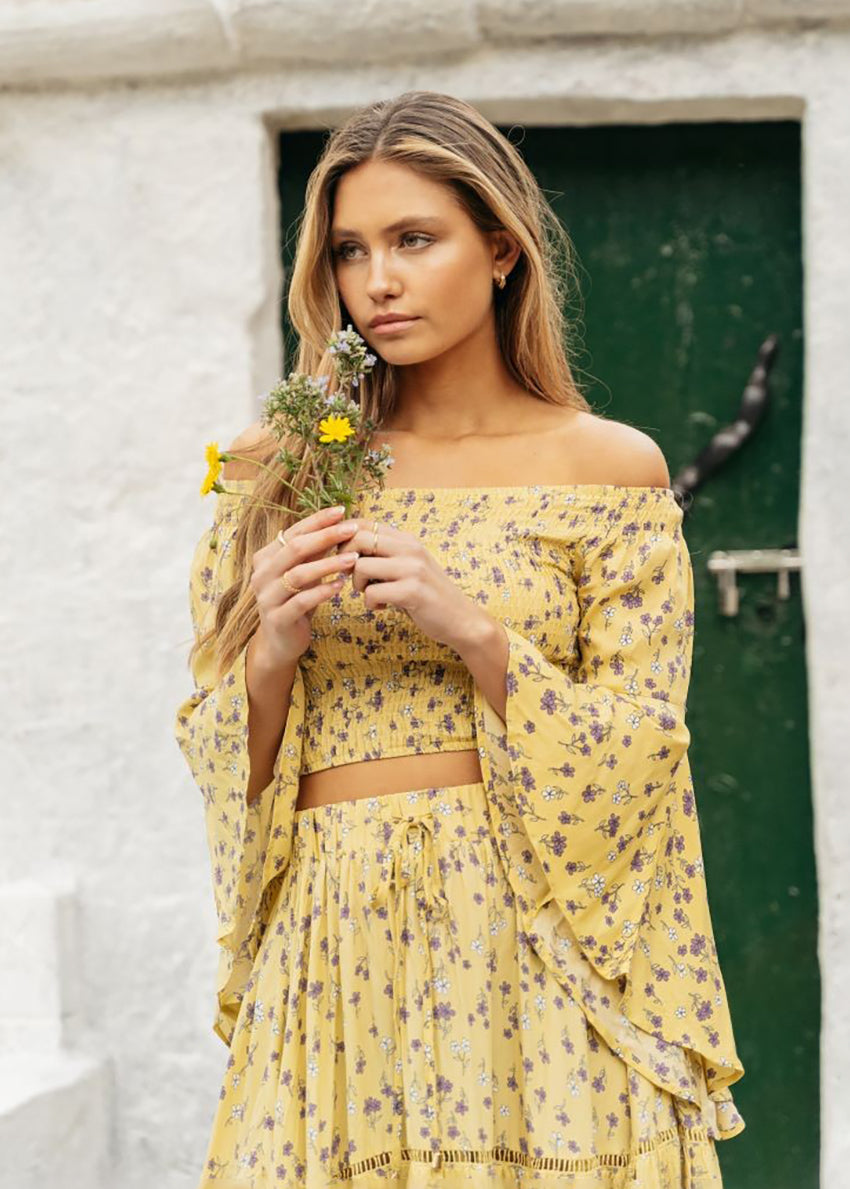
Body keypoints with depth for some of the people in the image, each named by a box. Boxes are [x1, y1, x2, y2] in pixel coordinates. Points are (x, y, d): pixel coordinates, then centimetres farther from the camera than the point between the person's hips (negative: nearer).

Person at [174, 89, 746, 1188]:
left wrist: (473, 631, -16)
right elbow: (222, 760, 9)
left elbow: (635, 759, -3)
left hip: (528, 942, -2)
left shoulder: (609, 468, 1)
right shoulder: (285, 476, 8)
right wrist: (274, 651, -11)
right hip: (327, 957, 2)